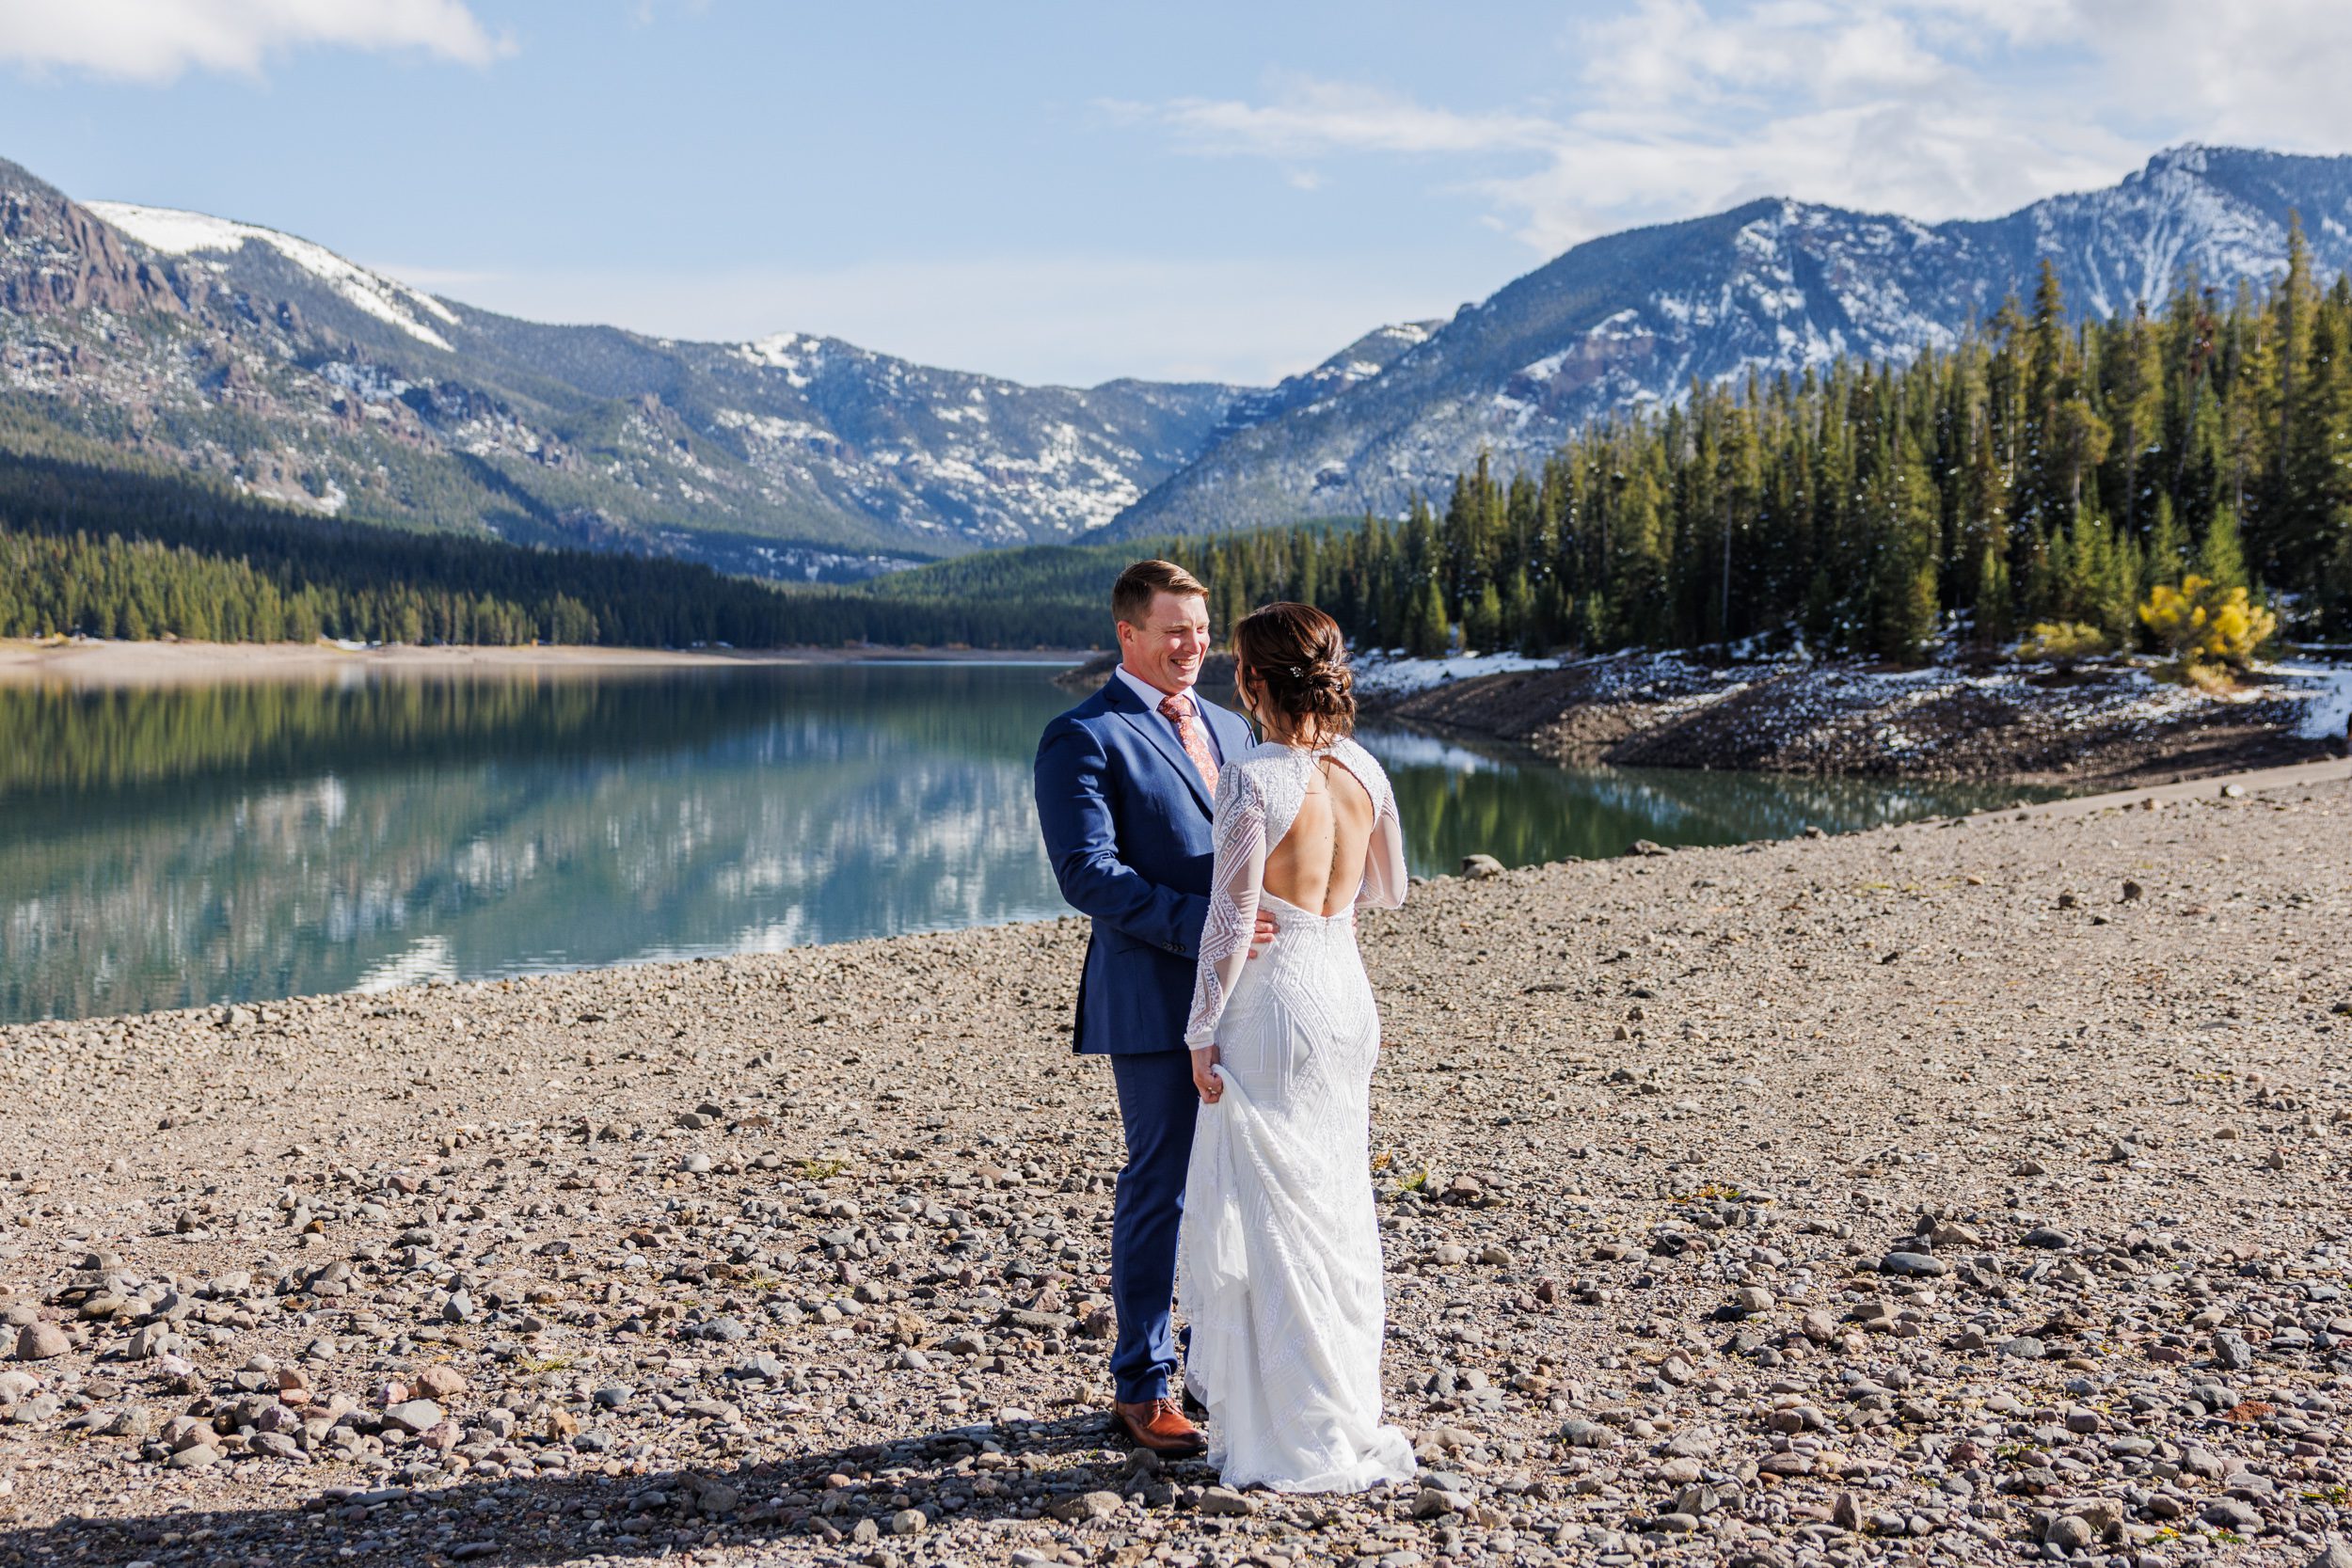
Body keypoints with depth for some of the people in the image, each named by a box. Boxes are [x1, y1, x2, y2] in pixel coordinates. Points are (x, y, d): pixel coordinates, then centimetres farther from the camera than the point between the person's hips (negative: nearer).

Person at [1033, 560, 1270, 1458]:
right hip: (1157, 1002, -7)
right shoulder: (1084, 738, -6)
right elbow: (1087, 871, -17)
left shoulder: (1227, 730, 18)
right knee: (1161, 1190, 1)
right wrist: (1199, 928, -26)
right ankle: (1142, 1389, 13)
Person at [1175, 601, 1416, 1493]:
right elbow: (1388, 891, 14)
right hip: (1347, 988, 7)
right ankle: (1349, 1412, 29)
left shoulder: (1253, 781, -17)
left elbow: (1232, 920, -16)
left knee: (1268, 1212, 3)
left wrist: (1202, 1033, -8)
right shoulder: (1364, 770, 2)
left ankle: (1294, 1436, 10)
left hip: (1274, 999, -7)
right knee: (1337, 1205, 17)